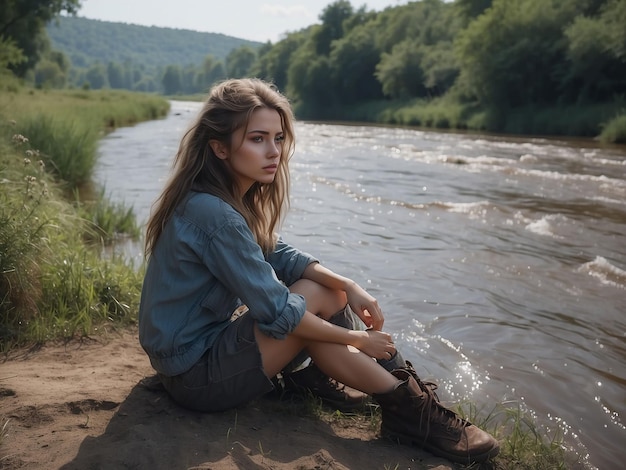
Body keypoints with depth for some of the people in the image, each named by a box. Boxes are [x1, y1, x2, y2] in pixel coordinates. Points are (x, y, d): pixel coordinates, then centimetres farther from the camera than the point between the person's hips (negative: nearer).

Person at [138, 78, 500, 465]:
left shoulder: (232, 196, 2)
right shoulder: (214, 214, -27)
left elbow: (280, 255, 7)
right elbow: (277, 312, -24)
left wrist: (347, 285, -8)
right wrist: (355, 339, -12)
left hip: (204, 342, 9)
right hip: (195, 376, -9)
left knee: (331, 294, 1)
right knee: (313, 297, -15)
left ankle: (406, 389, 5)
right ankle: (411, 411, -6)